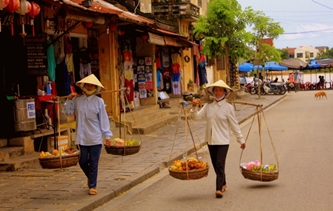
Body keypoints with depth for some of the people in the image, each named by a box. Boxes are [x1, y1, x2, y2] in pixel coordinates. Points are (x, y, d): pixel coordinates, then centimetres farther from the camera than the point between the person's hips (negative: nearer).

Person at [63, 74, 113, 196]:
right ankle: (91, 178, 34)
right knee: (83, 161, 7)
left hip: (95, 138, -2)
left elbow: (103, 119, 0)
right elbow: (68, 112, 9)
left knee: (93, 163, 2)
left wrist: (107, 135, -2)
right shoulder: (77, 100, 4)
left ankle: (92, 186, 12)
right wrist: (69, 100, -3)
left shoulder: (99, 101, -2)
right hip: (82, 137, 2)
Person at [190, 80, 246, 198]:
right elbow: (197, 116, -1)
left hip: (222, 141, -5)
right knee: (215, 165, 13)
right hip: (210, 140, 5)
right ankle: (223, 184, 32)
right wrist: (194, 108, -19)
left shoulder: (228, 107, -4)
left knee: (220, 164, -13)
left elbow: (234, 125, 0)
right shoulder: (208, 106, 6)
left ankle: (219, 189, -12)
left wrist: (241, 140, 3)